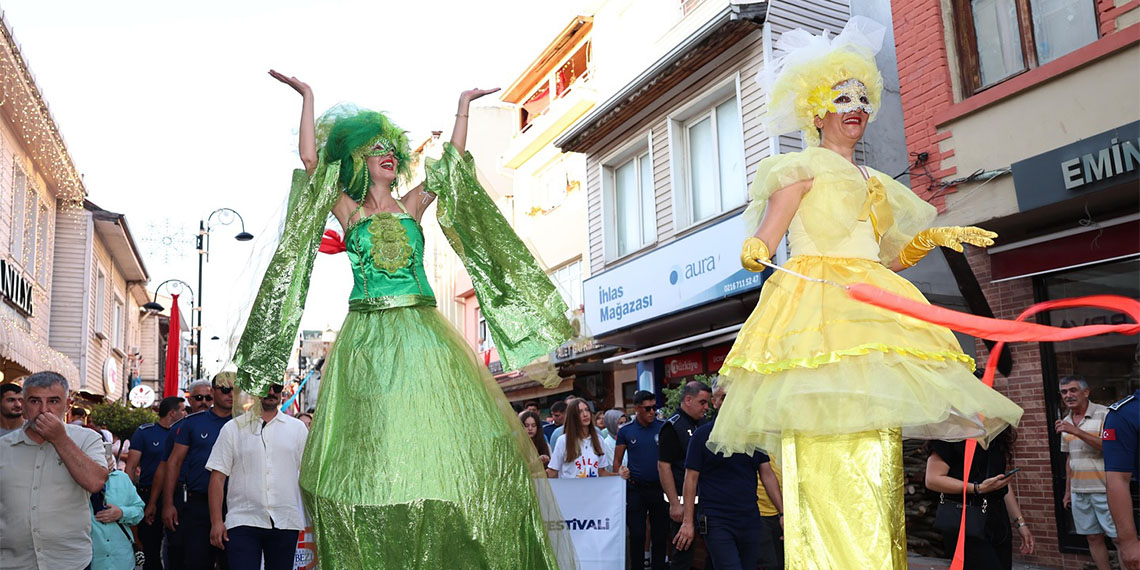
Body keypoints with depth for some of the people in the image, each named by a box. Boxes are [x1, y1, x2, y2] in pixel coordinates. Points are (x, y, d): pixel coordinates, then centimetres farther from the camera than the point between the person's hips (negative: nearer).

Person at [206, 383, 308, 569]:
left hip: (286, 524, 2)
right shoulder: (233, 428, 6)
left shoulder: (298, 428, 10)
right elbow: (218, 476, 3)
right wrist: (216, 521, -5)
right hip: (242, 522, -2)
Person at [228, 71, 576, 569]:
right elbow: (311, 159, 2)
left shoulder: (410, 206, 16)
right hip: (368, 336, -2)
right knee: (373, 448, -4)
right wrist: (307, 97, 5)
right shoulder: (348, 210, 11)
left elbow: (452, 160, 15)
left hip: (423, 332, 2)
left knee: (444, 430, -6)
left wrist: (464, 104, 18)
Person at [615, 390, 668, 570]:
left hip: (660, 488, 1)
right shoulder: (625, 431, 1)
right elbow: (617, 461, 6)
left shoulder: (664, 427, 0)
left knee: (660, 535, 7)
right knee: (637, 535, 2)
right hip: (635, 489, -1)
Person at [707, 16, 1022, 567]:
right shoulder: (803, 167, 6)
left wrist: (933, 238, 15)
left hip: (872, 310, 7)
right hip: (816, 304, -7)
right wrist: (753, 252, -28)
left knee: (876, 447, 0)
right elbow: (763, 242, -6)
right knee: (833, 455, -17)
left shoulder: (873, 183, 25)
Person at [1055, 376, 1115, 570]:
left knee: (1120, 537, -4)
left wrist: (1075, 431, -25)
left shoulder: (1104, 414, -7)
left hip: (1104, 489, -6)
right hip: (1079, 491, 6)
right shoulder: (1065, 422, 13)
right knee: (1093, 537, 9)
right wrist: (1068, 491, 18)